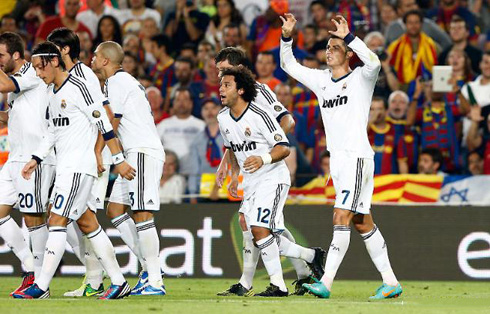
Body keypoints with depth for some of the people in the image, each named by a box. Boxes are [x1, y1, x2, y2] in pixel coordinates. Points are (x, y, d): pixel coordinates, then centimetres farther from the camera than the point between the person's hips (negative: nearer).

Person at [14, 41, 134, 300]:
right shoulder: (52, 92, 15)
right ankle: (119, 282, 12)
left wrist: (118, 160, -15)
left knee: (57, 221, -11)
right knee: (87, 224, 8)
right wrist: (36, 159, 16)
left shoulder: (78, 88, -13)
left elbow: (103, 123, -14)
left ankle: (41, 287, -11)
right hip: (65, 168, 9)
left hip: (79, 167, -9)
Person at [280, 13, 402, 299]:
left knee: (342, 218, -14)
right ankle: (390, 283, 13)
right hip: (337, 159, 8)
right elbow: (289, 65, 22)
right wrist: (287, 37, 7)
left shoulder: (360, 79, -4)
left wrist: (348, 37, -30)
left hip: (358, 157, -8)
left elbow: (374, 62, -27)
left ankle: (326, 283, -20)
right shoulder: (321, 80, 15)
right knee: (362, 223, 8)